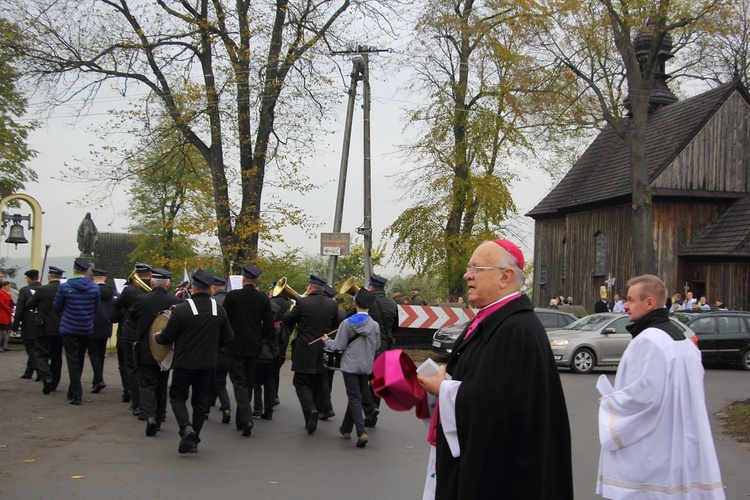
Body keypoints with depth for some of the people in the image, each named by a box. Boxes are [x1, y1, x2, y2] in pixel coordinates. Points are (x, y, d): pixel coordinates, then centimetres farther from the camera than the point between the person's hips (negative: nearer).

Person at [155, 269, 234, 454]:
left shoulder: (182, 309, -14)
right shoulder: (219, 310, -2)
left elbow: (166, 337, -8)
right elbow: (228, 338, 5)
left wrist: (157, 337, 14)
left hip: (184, 362, -3)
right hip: (207, 364, 3)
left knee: (177, 396, 11)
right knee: (200, 401, 13)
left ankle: (186, 427, -13)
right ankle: (193, 440, 16)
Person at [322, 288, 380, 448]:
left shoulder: (347, 323, -12)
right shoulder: (375, 325, -4)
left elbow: (339, 346, -10)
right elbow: (377, 347, 5)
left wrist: (327, 341, 9)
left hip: (350, 366, -3)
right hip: (366, 367, 3)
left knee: (354, 398, -3)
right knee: (355, 396, 17)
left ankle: (361, 432, -17)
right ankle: (346, 428, 29)